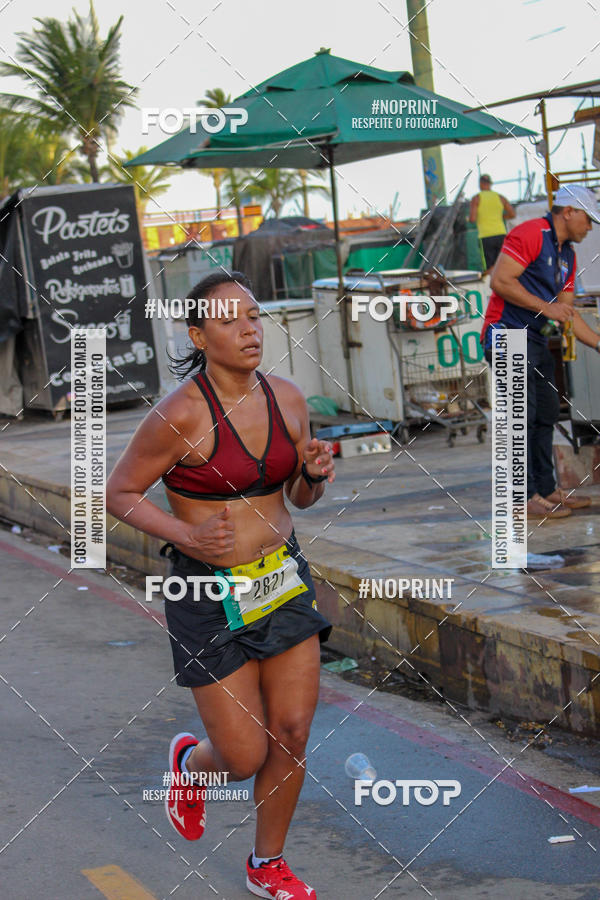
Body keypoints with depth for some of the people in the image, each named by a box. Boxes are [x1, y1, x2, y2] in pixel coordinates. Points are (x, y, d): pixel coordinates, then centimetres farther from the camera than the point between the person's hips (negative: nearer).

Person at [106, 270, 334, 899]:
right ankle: (189, 762, 37)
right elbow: (119, 493, -8)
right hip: (210, 595, -5)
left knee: (292, 734, 4)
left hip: (284, 582, 5)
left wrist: (316, 474, -10)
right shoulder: (180, 414, -17)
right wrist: (187, 536, -21)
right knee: (246, 757, -1)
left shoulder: (287, 399, 0)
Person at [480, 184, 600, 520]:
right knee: (522, 416, -11)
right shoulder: (531, 234, -12)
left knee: (546, 415, 11)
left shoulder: (567, 255, 16)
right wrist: (546, 307, -18)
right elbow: (500, 281, -20)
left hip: (535, 340, 10)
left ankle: (547, 489, 18)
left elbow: (567, 314, 19)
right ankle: (526, 497, -10)